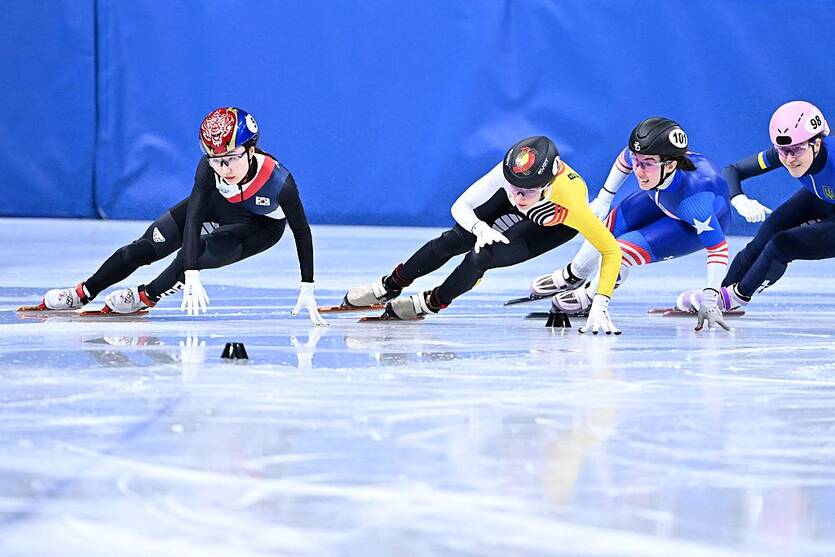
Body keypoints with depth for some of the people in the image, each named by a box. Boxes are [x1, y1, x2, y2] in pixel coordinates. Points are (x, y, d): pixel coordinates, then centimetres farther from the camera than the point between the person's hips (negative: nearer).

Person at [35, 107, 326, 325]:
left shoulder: (278, 180, -41)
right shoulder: (209, 168, -35)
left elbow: (302, 230, -27)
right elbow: (193, 217, -37)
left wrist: (307, 289, -27)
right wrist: (192, 277, -49)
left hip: (262, 225, -3)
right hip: (217, 206, 3)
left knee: (204, 251, -30)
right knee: (148, 246, -5)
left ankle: (148, 296, -8)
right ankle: (84, 293, 10)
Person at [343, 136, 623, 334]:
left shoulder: (571, 201, -47)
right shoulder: (509, 171, -40)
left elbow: (611, 250, -37)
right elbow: (460, 207, -28)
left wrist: (600, 305, -45)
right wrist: (480, 227, -49)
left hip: (555, 225, -3)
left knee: (481, 258, -20)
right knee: (452, 241, -1)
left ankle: (431, 303, 8)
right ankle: (390, 286, 25)